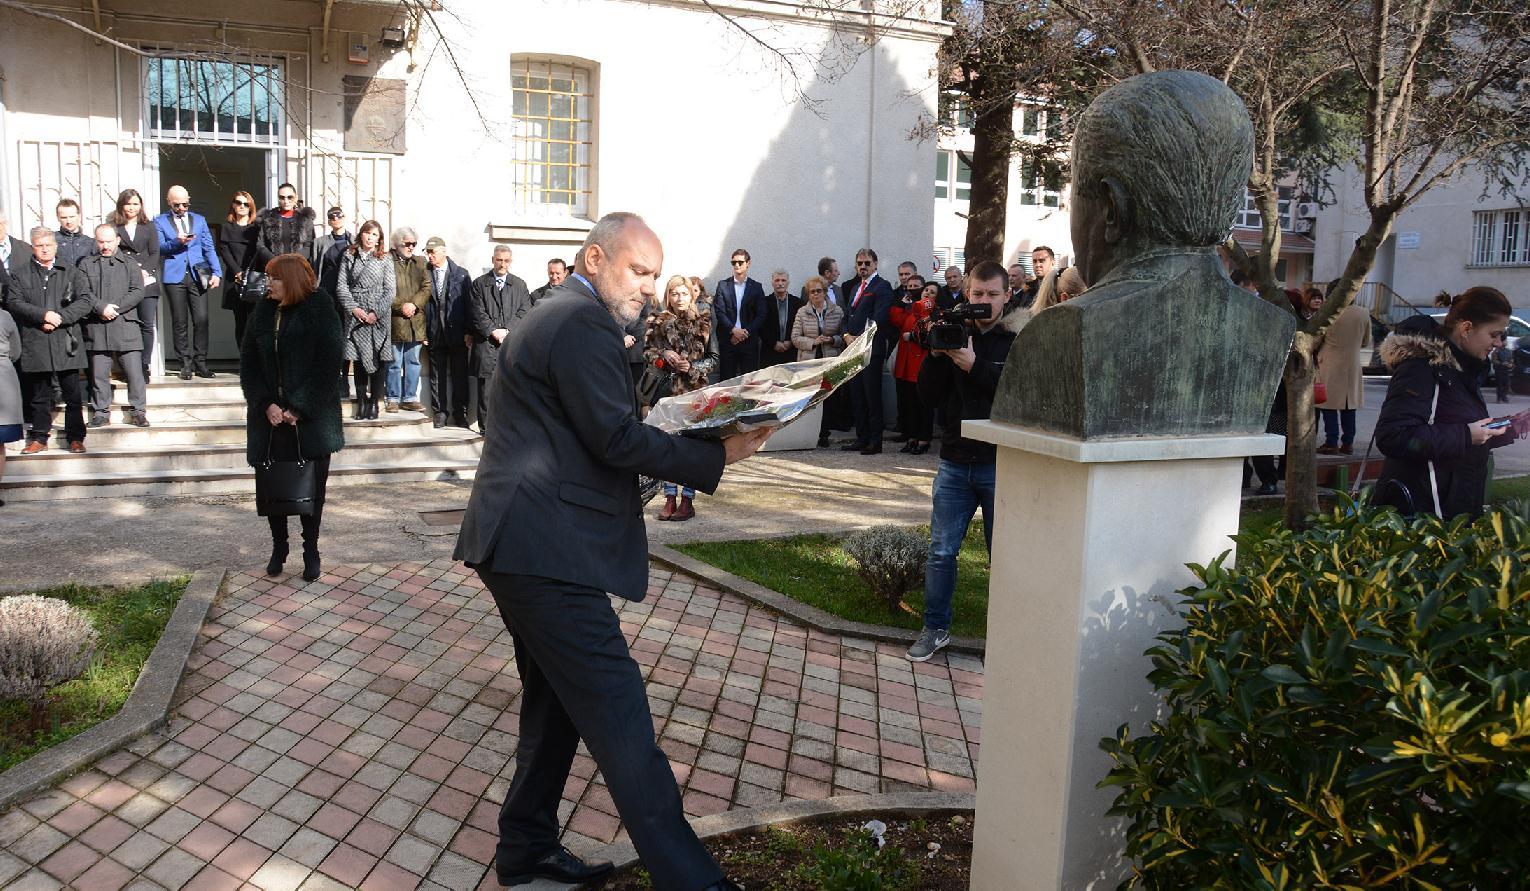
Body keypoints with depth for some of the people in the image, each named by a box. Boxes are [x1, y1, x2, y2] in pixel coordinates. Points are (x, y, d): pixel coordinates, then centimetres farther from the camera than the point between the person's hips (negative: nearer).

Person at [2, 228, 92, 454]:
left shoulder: (71, 274, 11)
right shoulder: (19, 274, 10)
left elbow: (84, 302, 1)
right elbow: (13, 303, -1)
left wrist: (60, 317, -12)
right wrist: (43, 315, -15)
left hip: (66, 342, 0)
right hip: (34, 344, 0)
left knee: (74, 395, 1)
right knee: (39, 395, 7)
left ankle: (76, 438, 9)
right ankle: (39, 438, 16)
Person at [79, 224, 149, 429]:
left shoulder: (130, 263, 10)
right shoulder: (86, 264, 12)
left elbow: (138, 292, -1)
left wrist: (115, 308, -10)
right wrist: (101, 308, -13)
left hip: (126, 326, -1)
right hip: (97, 327, 1)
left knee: (134, 371, -4)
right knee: (99, 373, 4)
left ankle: (138, 411, 4)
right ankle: (101, 412, 13)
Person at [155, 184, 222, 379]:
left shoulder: (199, 220, 18)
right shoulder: (160, 222, 11)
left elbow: (209, 248, 13)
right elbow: (159, 248, 2)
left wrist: (216, 272, 1)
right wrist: (176, 242, -16)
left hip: (197, 275, 1)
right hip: (174, 277, -1)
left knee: (201, 320, -7)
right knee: (180, 322, 0)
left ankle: (200, 363, 1)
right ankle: (185, 365, 6)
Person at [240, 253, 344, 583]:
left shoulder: (320, 311, -6)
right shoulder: (263, 312, 7)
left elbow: (328, 367, -10)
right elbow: (248, 363, 6)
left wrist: (299, 409, -14)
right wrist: (266, 404, -8)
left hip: (311, 418, -3)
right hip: (269, 417, 4)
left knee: (312, 487, 2)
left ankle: (311, 551, 16)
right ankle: (278, 546, 22)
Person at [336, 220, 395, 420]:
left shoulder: (385, 259, 5)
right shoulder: (349, 256, 9)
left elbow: (389, 290, 1)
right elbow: (342, 286, 5)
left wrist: (376, 312, -9)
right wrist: (354, 308, -8)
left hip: (379, 316, -1)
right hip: (355, 315, 1)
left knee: (378, 359, -3)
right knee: (359, 359, 2)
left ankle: (374, 402, 4)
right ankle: (361, 401, 7)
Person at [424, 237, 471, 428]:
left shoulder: (461, 274, 3)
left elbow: (468, 304, 1)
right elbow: (421, 303, 4)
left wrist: (468, 332, -5)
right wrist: (423, 332, -2)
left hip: (457, 334, -1)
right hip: (434, 334, 1)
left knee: (459, 375, 3)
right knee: (437, 376, 5)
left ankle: (460, 413, 12)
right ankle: (440, 413, 13)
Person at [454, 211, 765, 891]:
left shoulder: (556, 314, 22)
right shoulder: (584, 323, -12)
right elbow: (616, 439, -18)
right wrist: (717, 456, -13)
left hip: (518, 545, 11)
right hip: (544, 549, -11)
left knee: (555, 702, 19)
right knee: (618, 713, -11)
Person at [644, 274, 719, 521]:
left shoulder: (703, 322, 3)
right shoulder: (659, 321, 5)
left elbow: (714, 358, 5)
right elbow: (647, 350, 9)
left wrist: (693, 367, -10)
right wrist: (663, 355, -10)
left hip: (694, 389, -1)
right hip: (667, 389, 2)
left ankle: (687, 500, 6)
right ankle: (670, 498, 13)